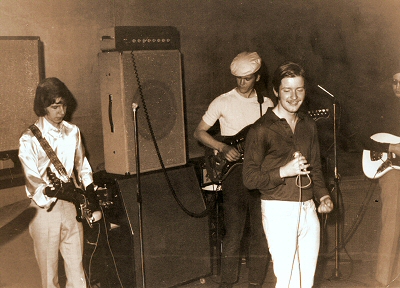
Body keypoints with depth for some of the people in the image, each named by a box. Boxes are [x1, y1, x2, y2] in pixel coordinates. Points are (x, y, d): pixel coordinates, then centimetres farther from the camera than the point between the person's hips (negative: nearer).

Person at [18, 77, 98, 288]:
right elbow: (32, 180, -16)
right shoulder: (30, 138, -11)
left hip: (71, 207, 5)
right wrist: (52, 191, -33)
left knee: (77, 270, 10)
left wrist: (89, 189, 6)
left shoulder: (72, 132, 8)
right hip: (45, 209, -5)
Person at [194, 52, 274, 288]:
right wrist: (223, 147, -9)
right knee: (234, 231, -2)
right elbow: (199, 132, 4)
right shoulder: (223, 102, 2)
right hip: (234, 169, -3)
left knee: (262, 231, 4)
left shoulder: (267, 104, 11)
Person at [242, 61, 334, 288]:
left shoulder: (308, 125, 11)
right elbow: (250, 178, -9)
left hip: (308, 209, 6)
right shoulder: (262, 129, -9)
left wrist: (323, 195, 4)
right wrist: (284, 172, -19)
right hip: (278, 210, -6)